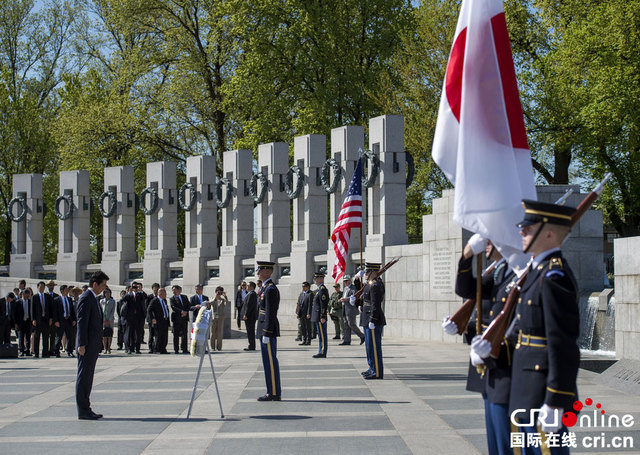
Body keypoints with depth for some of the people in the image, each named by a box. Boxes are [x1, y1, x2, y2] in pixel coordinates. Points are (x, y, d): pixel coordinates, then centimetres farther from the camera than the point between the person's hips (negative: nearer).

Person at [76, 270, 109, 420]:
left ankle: (85, 409, 17)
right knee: (83, 377, -5)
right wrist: (81, 345, -22)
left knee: (87, 378, 12)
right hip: (87, 346, -10)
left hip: (93, 346, 10)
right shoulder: (85, 298, -13)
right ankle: (83, 411, -3)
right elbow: (82, 322, -18)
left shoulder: (93, 298, 18)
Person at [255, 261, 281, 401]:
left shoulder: (270, 289, -16)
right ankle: (274, 391, 16)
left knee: (270, 361, -6)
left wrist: (266, 334, -21)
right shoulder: (265, 288, 17)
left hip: (268, 330, -10)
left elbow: (270, 313, -20)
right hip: (265, 331, 10)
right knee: (269, 361, 12)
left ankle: (274, 393, -3)